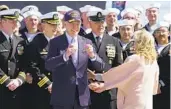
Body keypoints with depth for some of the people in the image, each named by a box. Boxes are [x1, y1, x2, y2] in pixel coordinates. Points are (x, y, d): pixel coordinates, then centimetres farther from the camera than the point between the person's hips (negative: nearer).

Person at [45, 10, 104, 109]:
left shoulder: (87, 42, 9)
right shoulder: (55, 42, 0)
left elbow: (100, 66, 6)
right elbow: (48, 65, -12)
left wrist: (92, 55, -16)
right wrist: (65, 55, -28)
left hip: (82, 95, 3)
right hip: (62, 95, -3)